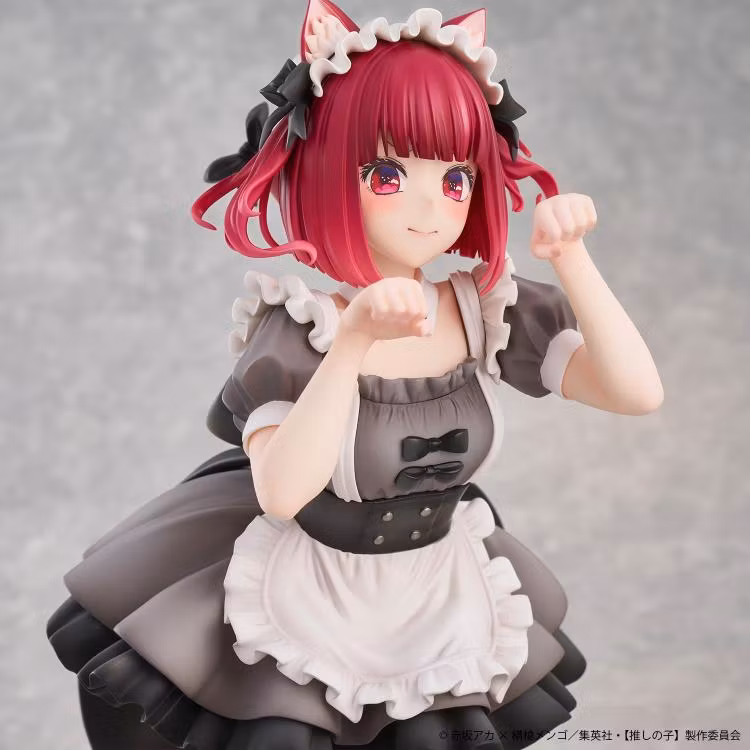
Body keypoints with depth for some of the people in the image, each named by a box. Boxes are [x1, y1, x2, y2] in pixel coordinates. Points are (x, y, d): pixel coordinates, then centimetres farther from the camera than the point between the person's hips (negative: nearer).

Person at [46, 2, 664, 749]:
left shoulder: (490, 311, -10)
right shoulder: (297, 328, -20)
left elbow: (638, 392, -16)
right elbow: (281, 493, -33)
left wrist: (571, 256, -26)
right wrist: (353, 343, -41)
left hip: (446, 611, 4)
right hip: (312, 612, -3)